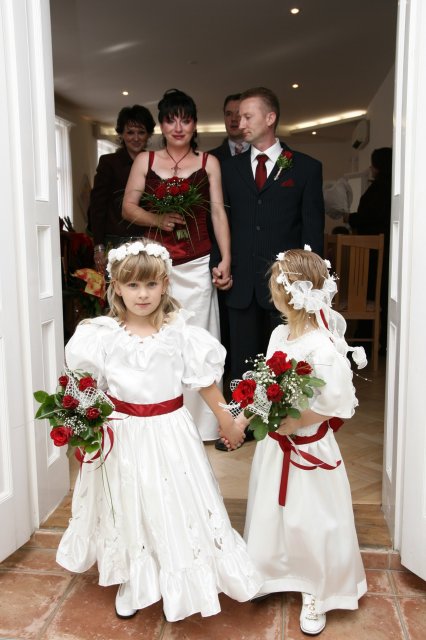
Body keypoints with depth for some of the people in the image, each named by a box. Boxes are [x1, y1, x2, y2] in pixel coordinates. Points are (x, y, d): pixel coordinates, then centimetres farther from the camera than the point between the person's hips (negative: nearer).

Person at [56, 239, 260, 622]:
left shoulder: (179, 331, -8)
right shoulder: (103, 335, -7)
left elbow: (204, 380, 0)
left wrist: (226, 420, 6)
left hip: (170, 431, -1)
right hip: (124, 434, 1)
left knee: (176, 504, 9)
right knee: (128, 506, 16)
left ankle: (181, 581, 34)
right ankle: (133, 583, 40)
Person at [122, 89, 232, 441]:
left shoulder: (209, 163, 9)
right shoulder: (145, 161, 10)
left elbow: (219, 213, 5)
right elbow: (128, 207, 8)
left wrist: (226, 259, -5)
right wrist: (157, 219, -12)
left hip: (197, 266, 0)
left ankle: (198, 422, 14)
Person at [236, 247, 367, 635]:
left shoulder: (322, 347, -26)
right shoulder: (280, 334, -1)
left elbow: (334, 404, -24)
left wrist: (292, 424, -22)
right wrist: (244, 417, 5)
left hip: (309, 447, -7)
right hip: (275, 442, 7)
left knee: (311, 522, 10)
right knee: (271, 513, 22)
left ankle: (317, 595, 33)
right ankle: (272, 575, 45)